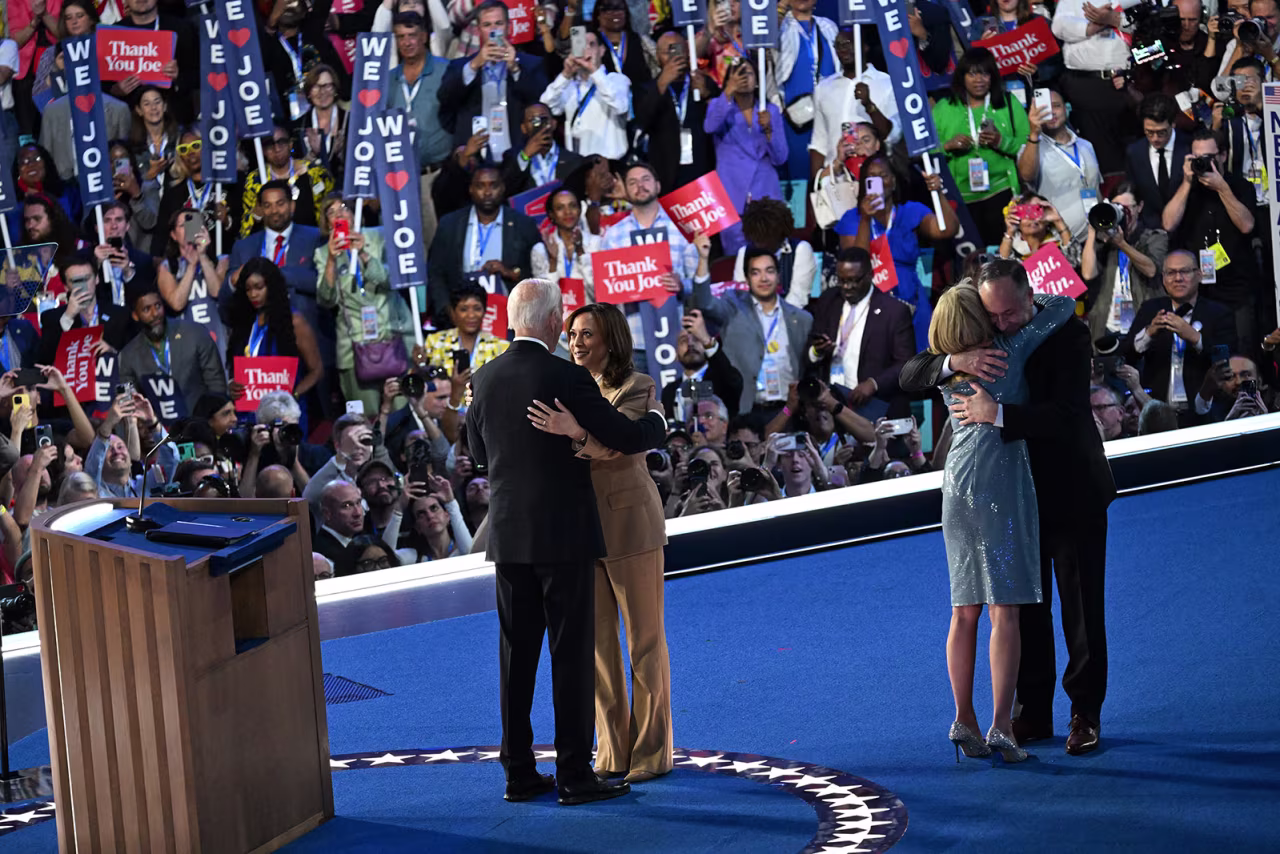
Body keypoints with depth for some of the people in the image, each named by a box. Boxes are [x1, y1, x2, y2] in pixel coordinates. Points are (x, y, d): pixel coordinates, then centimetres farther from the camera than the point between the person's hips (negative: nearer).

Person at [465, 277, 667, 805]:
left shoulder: (485, 381, 4)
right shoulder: (568, 379, -14)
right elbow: (628, 438, -10)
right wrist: (656, 418, 12)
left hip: (509, 538, 6)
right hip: (564, 535, -6)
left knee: (518, 654, 10)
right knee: (572, 654, 0)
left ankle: (519, 772, 13)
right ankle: (574, 775, 1)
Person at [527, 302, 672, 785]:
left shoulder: (637, 388, -10)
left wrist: (573, 431, -44)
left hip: (629, 524, -6)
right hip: (581, 524, 6)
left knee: (644, 639, 3)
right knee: (598, 641, 9)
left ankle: (652, 752, 11)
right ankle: (613, 753, 17)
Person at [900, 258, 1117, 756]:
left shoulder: (1067, 337, -19)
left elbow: (1069, 415, -31)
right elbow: (909, 378, -13)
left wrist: (998, 414, -39)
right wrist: (953, 362, -33)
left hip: (1072, 492, -4)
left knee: (1082, 608, 3)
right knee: (1025, 608, 9)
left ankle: (1085, 712, 13)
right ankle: (1033, 714, 18)